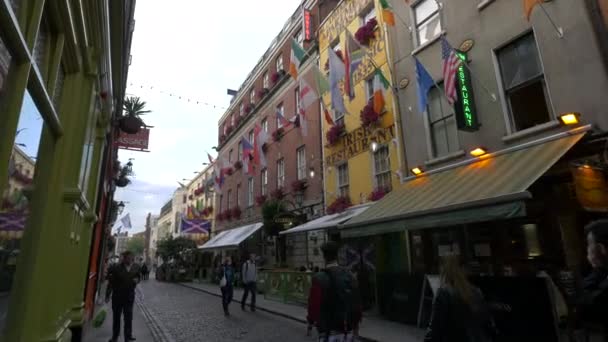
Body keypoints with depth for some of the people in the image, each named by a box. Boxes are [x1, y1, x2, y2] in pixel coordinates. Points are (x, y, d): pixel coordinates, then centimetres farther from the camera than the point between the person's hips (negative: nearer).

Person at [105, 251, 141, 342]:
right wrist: (107, 295, -8)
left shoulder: (135, 268, -3)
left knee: (128, 317, 6)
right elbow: (111, 282, -10)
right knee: (116, 317, 16)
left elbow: (138, 276, 14)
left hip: (129, 296, 1)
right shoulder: (116, 268, -13)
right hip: (117, 296, -1)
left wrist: (137, 279, -10)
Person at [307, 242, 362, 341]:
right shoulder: (349, 276, 0)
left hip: (329, 332, -5)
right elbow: (357, 303, 4)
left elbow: (314, 305, -15)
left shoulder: (320, 279, -16)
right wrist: (355, 324, 16)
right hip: (348, 331, 5)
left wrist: (310, 323, 2)